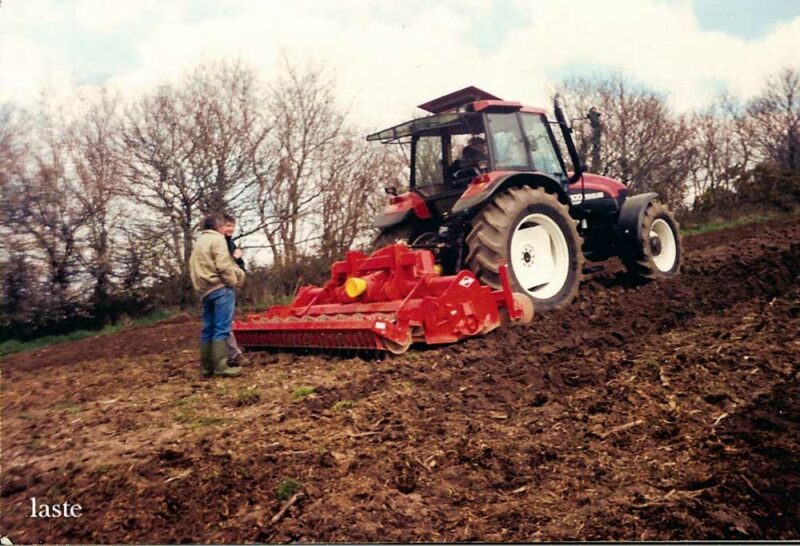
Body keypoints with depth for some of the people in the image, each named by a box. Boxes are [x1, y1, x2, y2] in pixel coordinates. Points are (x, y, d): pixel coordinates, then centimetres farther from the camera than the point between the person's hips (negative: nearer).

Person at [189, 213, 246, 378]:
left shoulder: (199, 242, 23)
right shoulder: (217, 240, -5)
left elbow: (193, 266, 22)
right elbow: (223, 266, -15)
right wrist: (234, 282, -5)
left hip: (205, 290, 9)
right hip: (220, 288, -9)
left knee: (208, 330, 9)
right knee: (222, 329, -10)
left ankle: (207, 368, 12)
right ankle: (221, 367, -13)